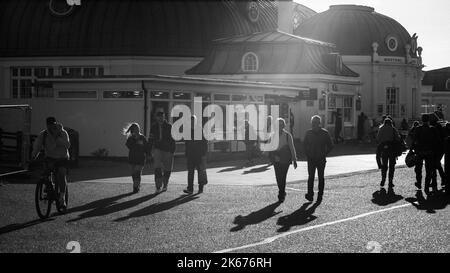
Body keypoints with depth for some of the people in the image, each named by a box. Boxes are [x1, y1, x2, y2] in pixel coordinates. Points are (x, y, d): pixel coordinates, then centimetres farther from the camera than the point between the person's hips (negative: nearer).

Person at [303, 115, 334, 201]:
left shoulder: (325, 133, -2)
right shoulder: (308, 133, 3)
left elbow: (330, 146, 4)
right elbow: (304, 145, 14)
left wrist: (324, 155, -5)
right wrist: (307, 154, 2)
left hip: (321, 159, -1)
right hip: (311, 159, 1)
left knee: (321, 177, 7)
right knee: (311, 177, -8)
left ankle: (320, 194, 15)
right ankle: (310, 194, -10)